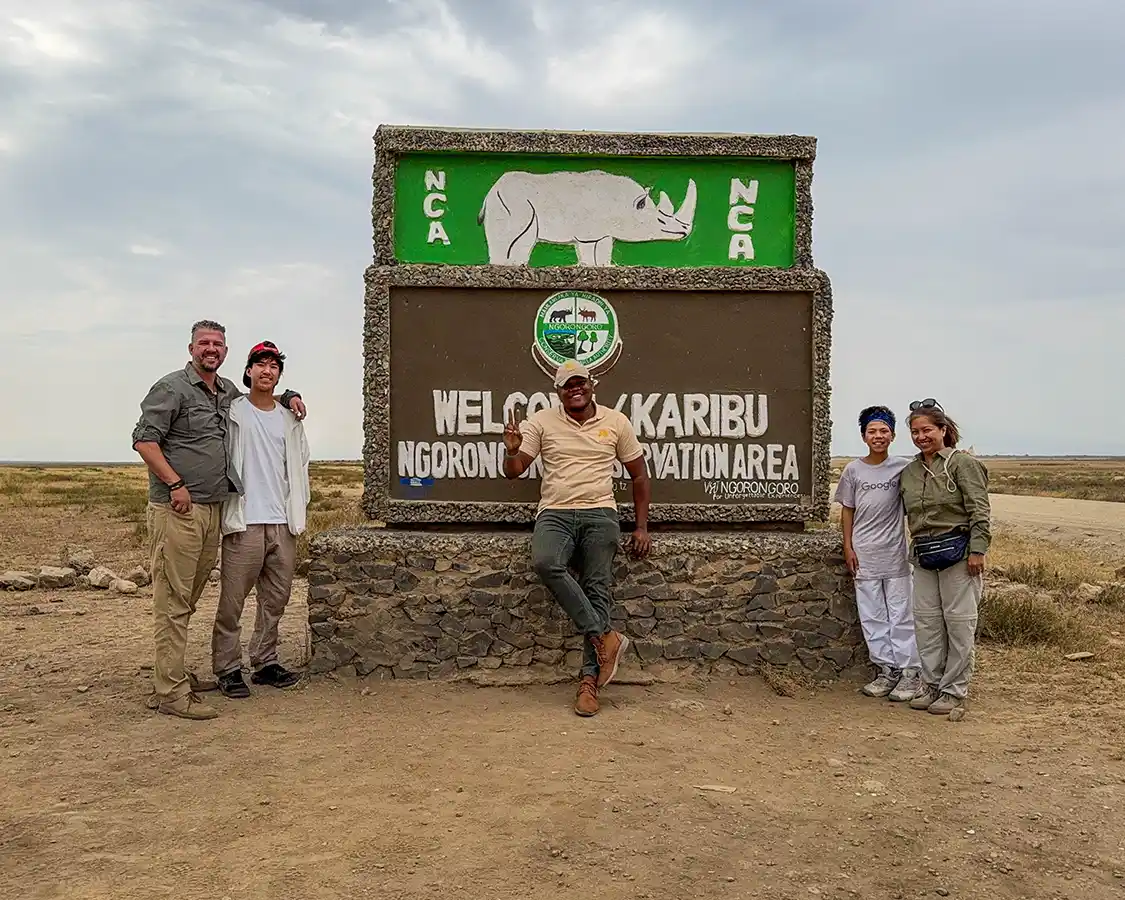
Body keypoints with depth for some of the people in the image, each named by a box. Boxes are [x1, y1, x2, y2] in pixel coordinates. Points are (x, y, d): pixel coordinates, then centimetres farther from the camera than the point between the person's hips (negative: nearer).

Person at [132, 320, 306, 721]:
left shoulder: (229, 392, 18)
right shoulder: (172, 388, -4)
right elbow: (144, 439, -10)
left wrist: (289, 396, 19)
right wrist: (175, 484, -16)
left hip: (212, 510, 8)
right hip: (176, 510, -8)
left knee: (188, 598, 14)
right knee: (172, 600, -7)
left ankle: (175, 674, 25)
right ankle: (170, 692, -5)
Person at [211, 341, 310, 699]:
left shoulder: (290, 419, 15)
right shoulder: (232, 412, 1)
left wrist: (298, 512, 12)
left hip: (282, 523, 5)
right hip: (244, 521, -5)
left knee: (276, 598, 10)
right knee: (233, 599, -3)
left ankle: (265, 663, 20)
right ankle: (227, 669, 6)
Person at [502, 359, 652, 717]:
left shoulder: (616, 422, 9)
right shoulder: (542, 422, 7)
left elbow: (639, 475, 15)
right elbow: (513, 471, 5)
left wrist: (642, 527, 9)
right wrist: (512, 450, -18)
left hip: (600, 514, 0)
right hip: (554, 514, 0)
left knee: (597, 587, -11)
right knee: (545, 563, -30)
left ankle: (589, 679, -7)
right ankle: (604, 637, -23)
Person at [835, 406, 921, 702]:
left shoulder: (902, 467, -3)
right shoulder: (853, 470, 3)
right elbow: (847, 510, 8)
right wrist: (848, 547, 2)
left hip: (896, 553, -2)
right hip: (864, 554, 2)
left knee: (901, 613, 1)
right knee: (872, 615, 8)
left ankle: (909, 672, 8)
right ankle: (886, 670, 18)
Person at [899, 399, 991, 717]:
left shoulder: (963, 464, -5)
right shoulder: (909, 472, 13)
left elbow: (979, 510, -9)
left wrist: (977, 550, -15)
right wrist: (917, 547, 15)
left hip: (957, 551, -6)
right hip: (924, 556, 6)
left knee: (959, 620, 0)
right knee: (926, 620, 9)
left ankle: (955, 690, 9)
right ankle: (931, 684, 21)